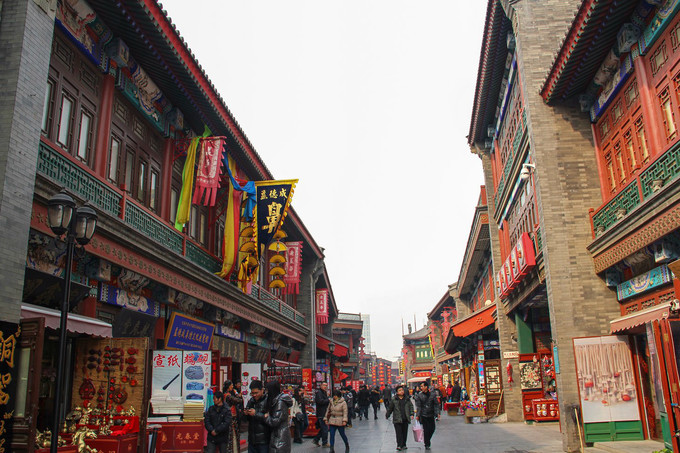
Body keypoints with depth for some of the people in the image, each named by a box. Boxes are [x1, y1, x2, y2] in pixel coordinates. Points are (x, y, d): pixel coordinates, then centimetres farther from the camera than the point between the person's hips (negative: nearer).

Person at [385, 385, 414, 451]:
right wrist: (387, 415, 15)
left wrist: (411, 414, -1)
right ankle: (399, 445, -6)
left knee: (405, 432, 8)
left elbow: (411, 406, 10)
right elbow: (390, 408, 8)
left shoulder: (407, 399, 7)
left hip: (405, 419, 3)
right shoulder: (393, 399, -1)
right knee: (399, 432, -8)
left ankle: (403, 445, 20)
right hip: (397, 419, -3)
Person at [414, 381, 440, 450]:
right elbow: (418, 406, -4)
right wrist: (417, 415, -11)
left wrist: (437, 413, -5)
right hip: (423, 415, -2)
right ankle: (427, 445, 12)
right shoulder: (419, 395, -3)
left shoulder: (432, 394, 0)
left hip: (431, 415, 2)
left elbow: (436, 405, 4)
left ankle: (427, 441, 29)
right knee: (426, 430, -1)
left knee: (432, 429, 4)